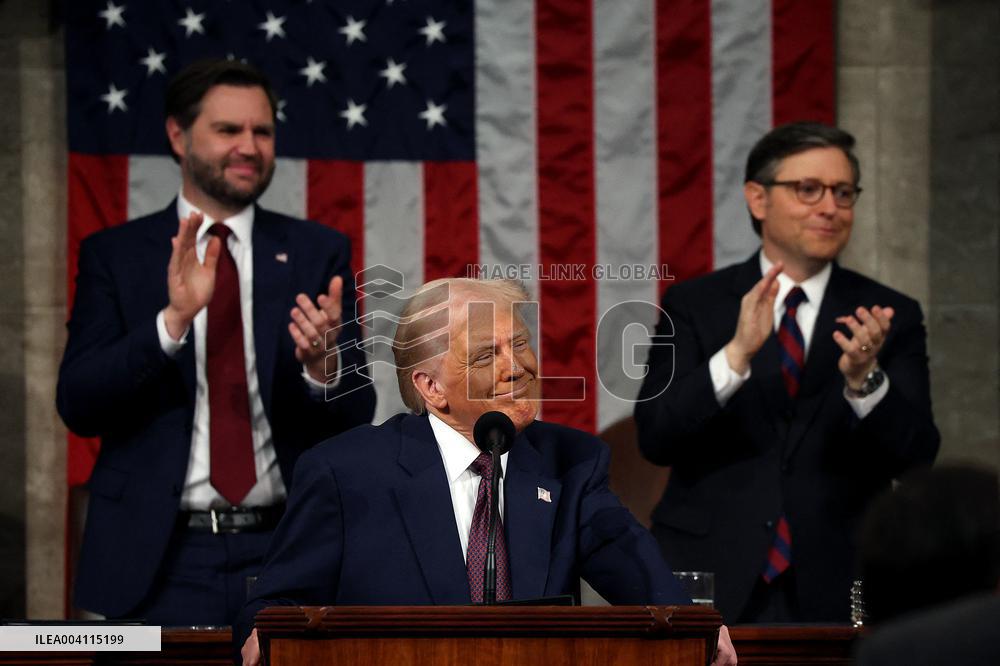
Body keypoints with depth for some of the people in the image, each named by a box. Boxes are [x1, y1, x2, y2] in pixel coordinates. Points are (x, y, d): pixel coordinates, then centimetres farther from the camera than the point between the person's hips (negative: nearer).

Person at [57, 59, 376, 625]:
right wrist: (173, 319, -21)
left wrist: (324, 365, -20)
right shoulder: (114, 255, 3)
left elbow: (356, 414, 3)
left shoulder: (317, 253, 6)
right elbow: (77, 404, -7)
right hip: (164, 559, -1)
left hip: (285, 551, 1)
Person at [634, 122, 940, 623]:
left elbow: (917, 458, -6)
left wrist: (864, 379, -24)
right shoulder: (693, 305, 2)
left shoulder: (891, 317, 3)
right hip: (711, 581, 0)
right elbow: (655, 437, -10)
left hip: (832, 592, 1)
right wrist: (737, 354, -24)